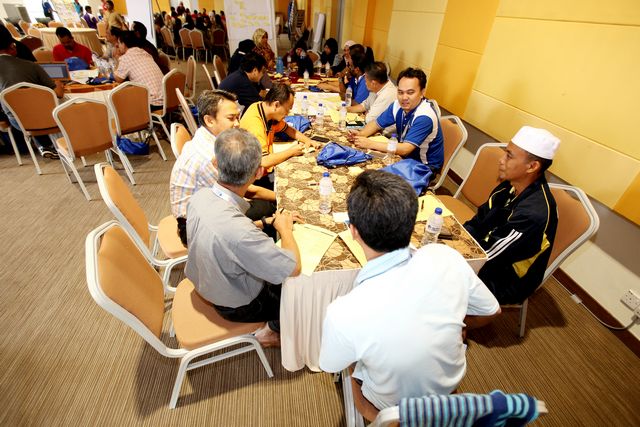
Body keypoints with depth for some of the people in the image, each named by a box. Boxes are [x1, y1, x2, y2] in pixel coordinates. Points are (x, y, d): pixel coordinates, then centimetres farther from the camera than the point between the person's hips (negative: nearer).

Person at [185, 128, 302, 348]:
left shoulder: (201, 196, -18)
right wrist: (285, 228, -15)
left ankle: (273, 324, 36)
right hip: (238, 305, -6)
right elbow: (293, 268, -31)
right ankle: (272, 329, 30)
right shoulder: (238, 232, -43)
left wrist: (268, 221, -3)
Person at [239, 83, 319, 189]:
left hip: (266, 169, 8)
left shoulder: (270, 112, -1)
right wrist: (291, 152, -18)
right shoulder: (254, 123, -27)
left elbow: (286, 128, 18)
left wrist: (307, 140, 2)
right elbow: (264, 162, -32)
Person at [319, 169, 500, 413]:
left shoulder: (343, 314, -39)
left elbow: (330, 367, -14)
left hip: (393, 405, -2)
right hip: (451, 383, 3)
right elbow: (490, 313, -8)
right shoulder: (447, 258, -29)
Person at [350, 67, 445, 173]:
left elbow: (405, 149, -34)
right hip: (406, 156, 6)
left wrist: (370, 144, -34)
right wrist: (361, 134, -18)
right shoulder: (398, 105, -8)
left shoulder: (425, 117, -28)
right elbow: (376, 124, 3)